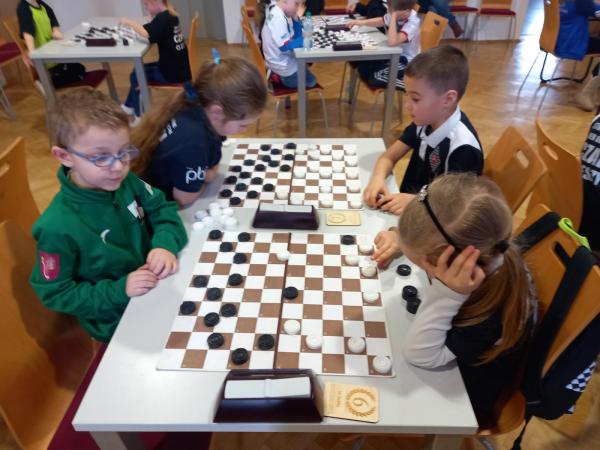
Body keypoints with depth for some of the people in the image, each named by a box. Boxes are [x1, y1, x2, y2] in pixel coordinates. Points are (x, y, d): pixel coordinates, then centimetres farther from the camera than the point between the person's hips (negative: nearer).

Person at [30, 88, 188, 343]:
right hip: (119, 322, -5)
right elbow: (54, 294, -15)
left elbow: (163, 210, 1)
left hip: (157, 288, 5)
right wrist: (118, 291, -25)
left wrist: (165, 244, -20)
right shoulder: (58, 226, -26)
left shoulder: (126, 182, -11)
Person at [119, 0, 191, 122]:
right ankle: (129, 107, 34)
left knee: (136, 76, 7)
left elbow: (146, 33, -32)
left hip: (173, 73, -9)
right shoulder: (170, 16, 9)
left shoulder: (162, 18, -18)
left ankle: (140, 116, 18)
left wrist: (130, 23, -17)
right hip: (177, 68, 9)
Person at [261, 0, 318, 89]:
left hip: (280, 60, 9)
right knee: (311, 81, 11)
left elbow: (295, 36, 3)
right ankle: (281, 77, 6)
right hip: (283, 65, -9)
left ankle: (278, 74, 17)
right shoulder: (278, 18, -29)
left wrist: (296, 18, -11)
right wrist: (305, 40, -23)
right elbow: (285, 47, -30)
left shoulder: (276, 12, 2)